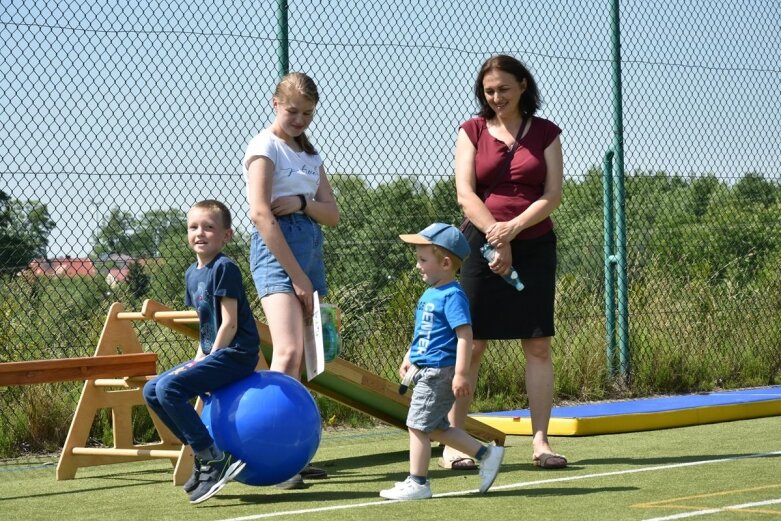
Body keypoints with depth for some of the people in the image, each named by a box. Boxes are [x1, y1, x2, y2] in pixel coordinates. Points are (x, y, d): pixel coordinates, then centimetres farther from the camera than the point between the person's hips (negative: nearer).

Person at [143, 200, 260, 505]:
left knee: (169, 388, -24)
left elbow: (229, 323, -16)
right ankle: (204, 455, 7)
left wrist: (208, 359, -15)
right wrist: (199, 358, 7)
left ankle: (213, 459, -18)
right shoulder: (192, 274, 14)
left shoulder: (224, 268, -12)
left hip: (235, 354, -10)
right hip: (212, 353, 10)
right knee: (151, 391, 7)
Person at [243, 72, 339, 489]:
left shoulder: (310, 154, 20)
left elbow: (332, 213, 14)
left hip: (311, 247, 8)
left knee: (306, 359, 3)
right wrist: (296, 277, -15)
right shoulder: (265, 146, -3)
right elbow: (260, 213, -13)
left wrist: (302, 203, -11)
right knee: (288, 352, -21)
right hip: (276, 249, -8)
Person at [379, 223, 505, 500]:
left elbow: (465, 335, -22)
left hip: (439, 372, -10)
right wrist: (409, 358, 26)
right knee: (435, 427, 15)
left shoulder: (452, 296, -16)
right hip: (425, 371, 10)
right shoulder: (430, 294, 14)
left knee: (418, 424, -6)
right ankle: (487, 454, 22)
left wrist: (461, 373, -26)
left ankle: (417, 483, 2)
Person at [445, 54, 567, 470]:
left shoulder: (545, 133, 8)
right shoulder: (472, 132, 7)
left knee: (538, 345, -1)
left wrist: (512, 228, -15)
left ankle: (540, 442, 3)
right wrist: (496, 238, -14)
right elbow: (465, 194, -2)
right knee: (471, 344, -4)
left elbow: (553, 195, 0)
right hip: (483, 245, -1)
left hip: (534, 245, 1)